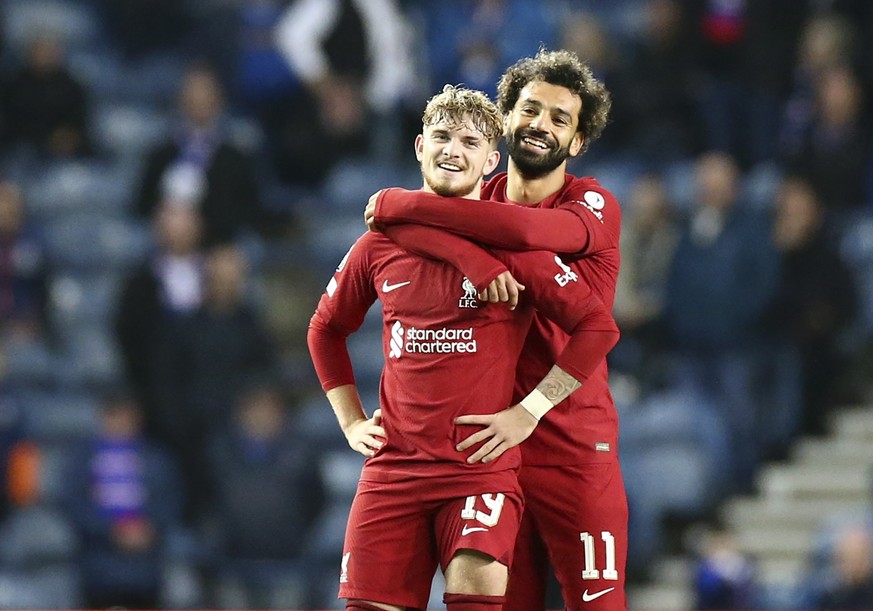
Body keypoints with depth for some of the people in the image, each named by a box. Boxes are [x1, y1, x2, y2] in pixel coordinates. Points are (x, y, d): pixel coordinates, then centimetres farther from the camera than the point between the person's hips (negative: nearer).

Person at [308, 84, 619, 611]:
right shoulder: (382, 242, 10)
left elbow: (598, 326, -5)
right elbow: (326, 330, 26)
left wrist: (529, 412, -7)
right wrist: (351, 421, 16)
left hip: (482, 464, -4)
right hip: (394, 464, 4)